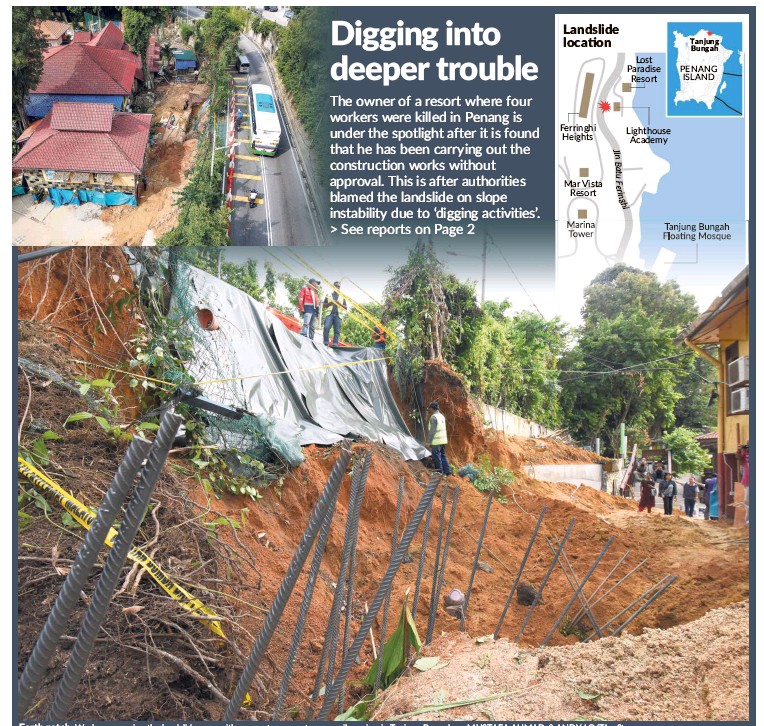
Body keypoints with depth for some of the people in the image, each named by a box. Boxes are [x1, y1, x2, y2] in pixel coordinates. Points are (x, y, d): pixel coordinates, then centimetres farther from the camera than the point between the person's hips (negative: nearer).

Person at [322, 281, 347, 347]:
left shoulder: (342, 297, 22)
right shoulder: (328, 295, 21)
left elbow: (346, 307, 16)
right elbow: (324, 305, 15)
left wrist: (340, 304, -2)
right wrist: (330, 303, -4)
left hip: (338, 315, 1)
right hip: (329, 314, -1)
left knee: (337, 330, -7)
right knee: (326, 327, -18)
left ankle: (335, 344, -8)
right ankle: (326, 343, -16)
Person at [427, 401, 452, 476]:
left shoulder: (433, 417, -14)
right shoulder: (442, 416, 11)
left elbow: (432, 430, -16)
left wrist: (429, 441, -10)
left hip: (436, 441, -8)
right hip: (443, 440, 8)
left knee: (437, 457, -1)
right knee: (443, 456, 15)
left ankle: (440, 473, 1)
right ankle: (447, 472, 16)